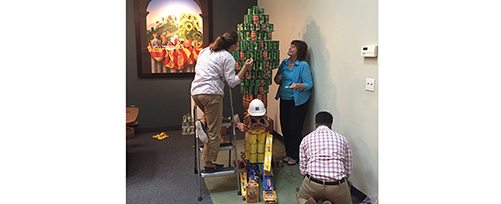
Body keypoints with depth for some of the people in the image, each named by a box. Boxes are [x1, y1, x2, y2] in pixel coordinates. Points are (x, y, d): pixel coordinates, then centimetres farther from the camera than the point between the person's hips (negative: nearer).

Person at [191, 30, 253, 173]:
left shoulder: (205, 50, 17)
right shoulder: (228, 58, -3)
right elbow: (232, 82, -7)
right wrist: (245, 68, -5)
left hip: (195, 91, 7)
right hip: (211, 93, -7)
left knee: (210, 113, 34)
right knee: (214, 132, 3)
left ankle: (202, 123, 2)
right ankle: (209, 164, 8)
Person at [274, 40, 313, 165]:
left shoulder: (303, 65, -11)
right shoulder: (284, 63, 7)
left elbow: (309, 84, -14)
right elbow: (277, 81, 15)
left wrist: (298, 85, -32)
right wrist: (277, 78, -8)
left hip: (298, 102, -6)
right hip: (284, 100, 6)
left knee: (294, 129, -1)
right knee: (285, 128, 10)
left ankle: (295, 156, 17)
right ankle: (288, 153, 27)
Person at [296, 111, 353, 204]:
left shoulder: (306, 139, 12)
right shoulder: (342, 138, 13)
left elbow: (302, 169, 12)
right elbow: (348, 170, 15)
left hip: (313, 183, 0)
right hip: (337, 186, 0)